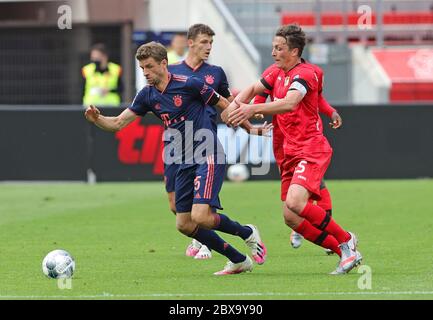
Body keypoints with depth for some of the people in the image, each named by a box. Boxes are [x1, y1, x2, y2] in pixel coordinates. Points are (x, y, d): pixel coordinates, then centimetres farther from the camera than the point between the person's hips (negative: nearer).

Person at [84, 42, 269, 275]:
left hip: (208, 158, -8)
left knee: (200, 216, -21)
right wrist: (97, 119, -16)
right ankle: (239, 261, 17)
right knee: (184, 225, 5)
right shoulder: (147, 95, 5)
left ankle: (247, 233, 7)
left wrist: (250, 128, 0)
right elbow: (118, 123, 4)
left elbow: (224, 105, -2)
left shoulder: (188, 84, -13)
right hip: (185, 163, 8)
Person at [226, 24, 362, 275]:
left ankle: (346, 241, -10)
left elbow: (289, 103, -31)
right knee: (291, 218, -1)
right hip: (291, 153, 9)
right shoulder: (278, 74, 13)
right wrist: (236, 103, 3)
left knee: (295, 202, -28)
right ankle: (346, 253, 7)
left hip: (312, 150, -9)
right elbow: (254, 89, 25)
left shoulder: (304, 74, -13)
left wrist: (253, 109, -39)